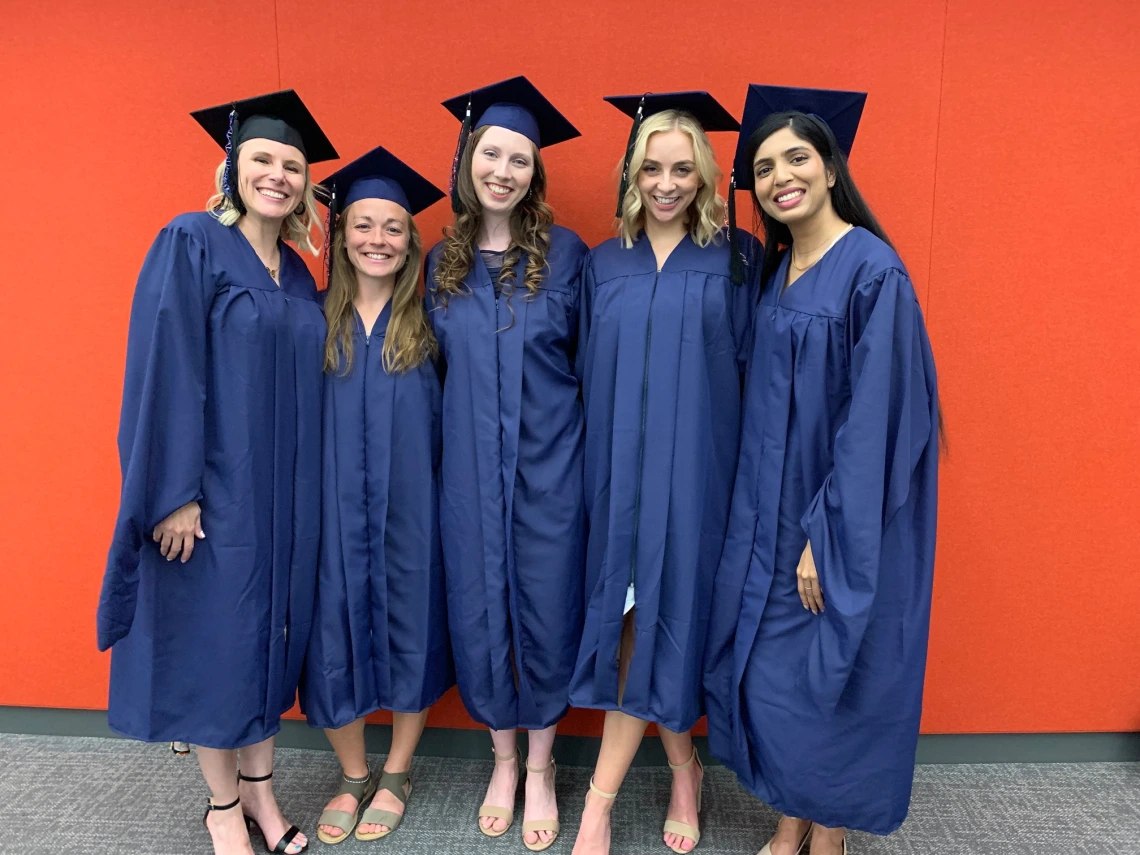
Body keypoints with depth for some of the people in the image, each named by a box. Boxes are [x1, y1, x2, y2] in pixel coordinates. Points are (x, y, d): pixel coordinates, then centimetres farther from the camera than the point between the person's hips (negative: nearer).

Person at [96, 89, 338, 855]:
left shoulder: (298, 274, 10)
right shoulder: (192, 242, -8)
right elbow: (165, 372, -14)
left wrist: (305, 489, 9)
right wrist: (174, 492, -18)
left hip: (285, 492, 6)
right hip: (213, 485, -6)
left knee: (272, 632, 14)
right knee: (214, 636, 7)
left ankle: (259, 786, 32)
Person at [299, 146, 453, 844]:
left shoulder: (429, 319, 1)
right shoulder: (318, 320, 4)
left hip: (411, 506, -1)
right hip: (336, 505, 1)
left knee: (410, 630, 9)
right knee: (336, 634, 8)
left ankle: (397, 776, 32)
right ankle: (353, 777, 33)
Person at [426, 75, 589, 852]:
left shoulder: (565, 253, -3)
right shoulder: (441, 263, 5)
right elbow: (439, 367, 12)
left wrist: (578, 450, -4)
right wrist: (456, 444, 6)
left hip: (548, 468, -2)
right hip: (469, 472, 3)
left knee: (546, 611, 7)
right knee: (479, 613, 10)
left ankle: (541, 766, 31)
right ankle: (503, 760, 34)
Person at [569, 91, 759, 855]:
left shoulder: (734, 263, 1)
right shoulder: (604, 265, 9)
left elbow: (749, 371, 0)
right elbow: (588, 377, 10)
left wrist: (747, 474, -5)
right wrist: (600, 471, 5)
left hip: (696, 472, -3)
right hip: (619, 470, 3)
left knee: (656, 623, 0)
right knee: (638, 623, 6)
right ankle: (684, 771, 30)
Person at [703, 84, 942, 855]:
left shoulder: (873, 271, -14)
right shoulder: (775, 271, 8)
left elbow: (873, 418, -18)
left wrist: (826, 535, -18)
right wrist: (766, 516, 8)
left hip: (843, 523, -7)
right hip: (772, 513, 7)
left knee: (828, 676, 7)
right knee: (767, 670, 13)